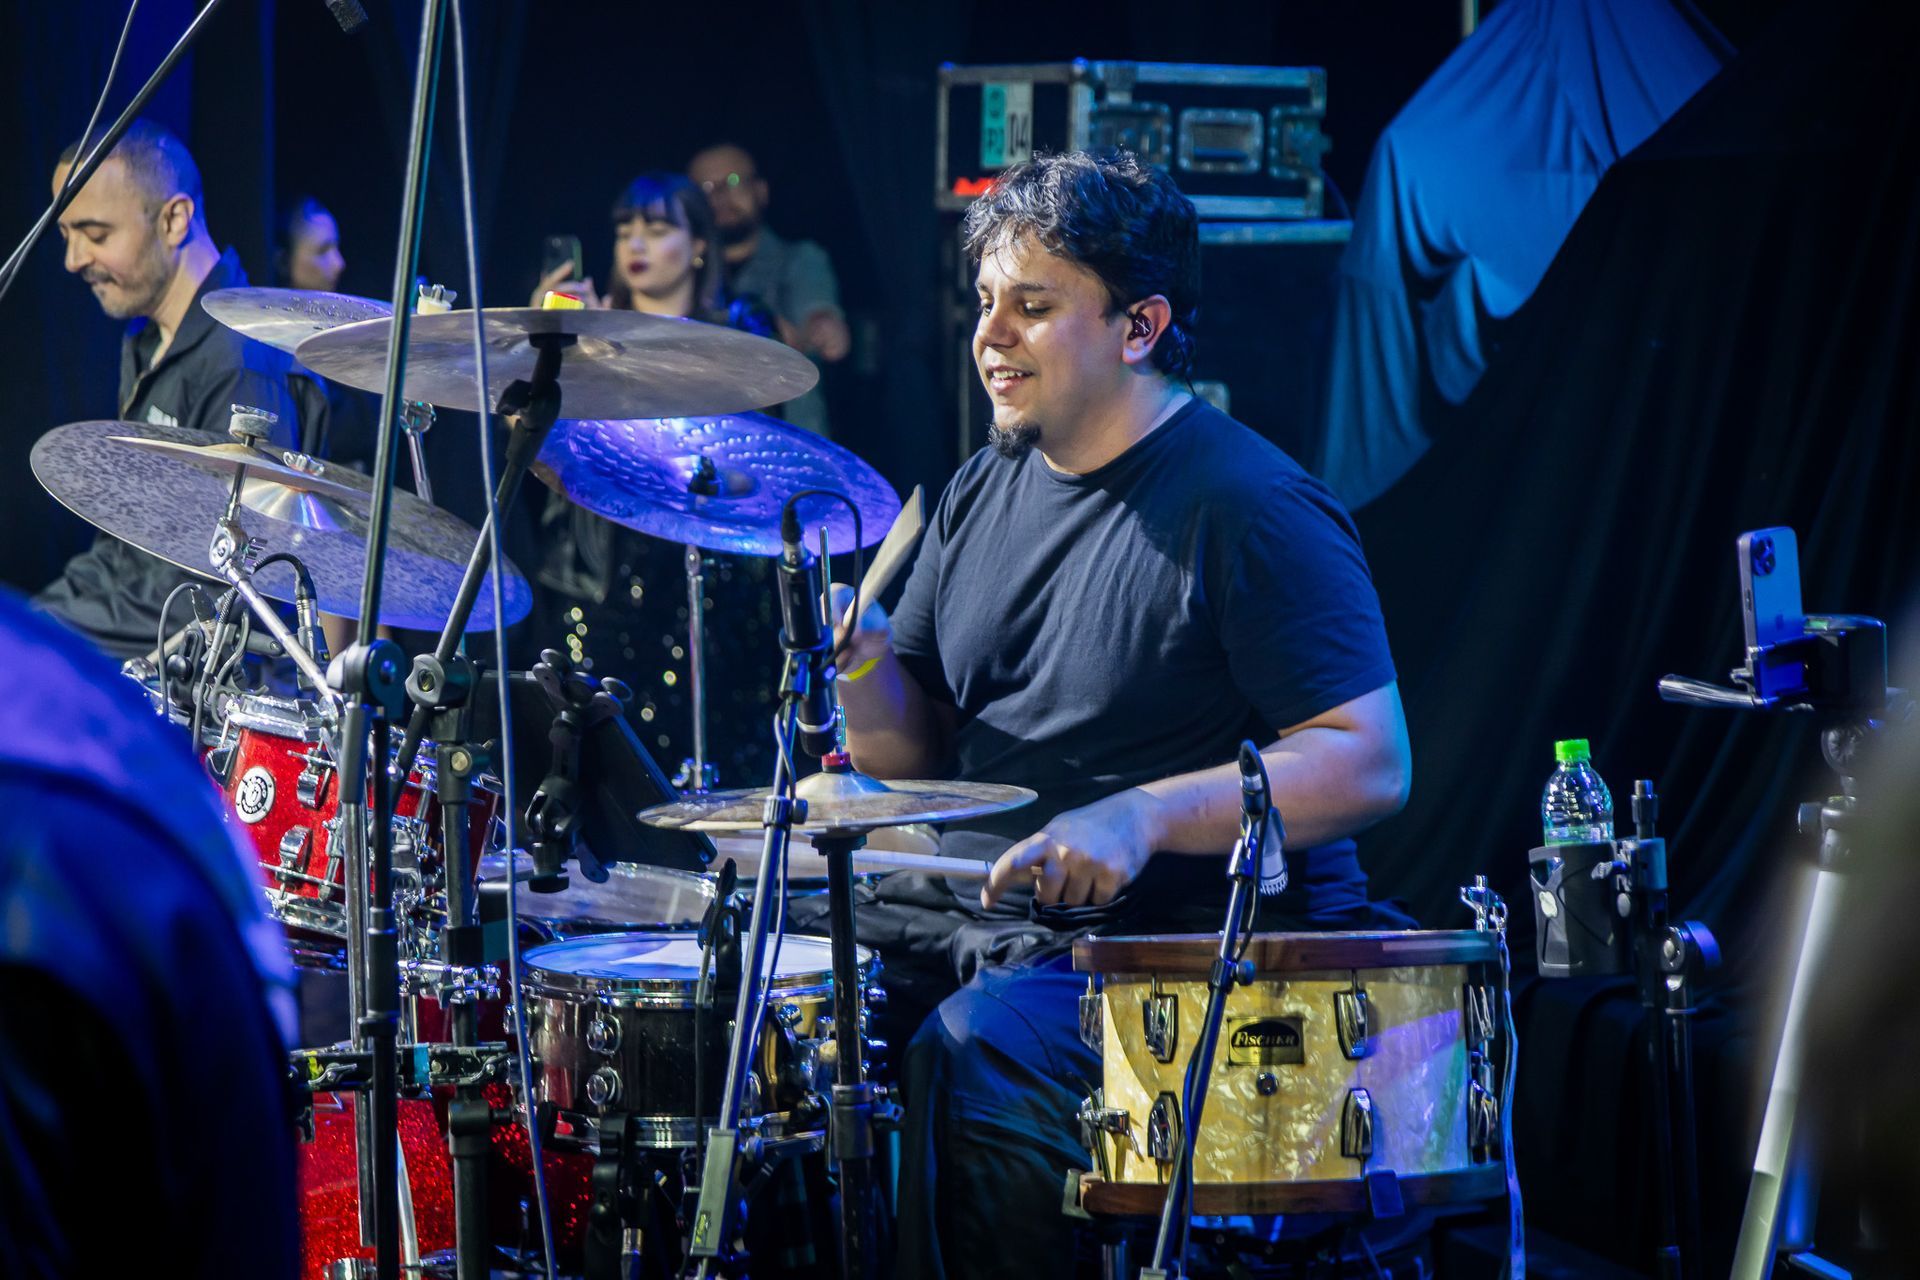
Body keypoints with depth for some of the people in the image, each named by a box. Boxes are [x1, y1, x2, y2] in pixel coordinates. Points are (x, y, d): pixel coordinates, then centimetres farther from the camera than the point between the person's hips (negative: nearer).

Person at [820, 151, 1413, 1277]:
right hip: (973, 908, 8)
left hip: (1191, 938, -8)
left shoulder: (1250, 508, -13)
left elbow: (1372, 764, -18)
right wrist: (866, 667, -7)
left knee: (976, 1056, -31)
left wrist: (1143, 816, -28)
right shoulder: (985, 494, 12)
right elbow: (915, 753, 16)